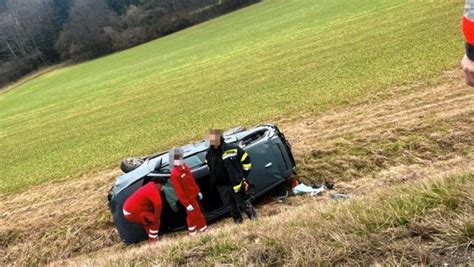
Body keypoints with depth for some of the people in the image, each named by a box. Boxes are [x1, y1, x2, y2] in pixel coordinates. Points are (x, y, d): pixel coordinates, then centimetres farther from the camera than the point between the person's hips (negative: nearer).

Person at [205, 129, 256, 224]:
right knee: (231, 205, 18)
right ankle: (238, 220, 38)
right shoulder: (209, 153, 0)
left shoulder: (232, 148, -18)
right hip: (221, 186, 5)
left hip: (235, 183, -5)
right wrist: (213, 184, 12)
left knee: (243, 203, 8)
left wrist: (243, 176, -5)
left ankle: (253, 218, 30)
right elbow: (210, 168, 16)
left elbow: (246, 160, -7)